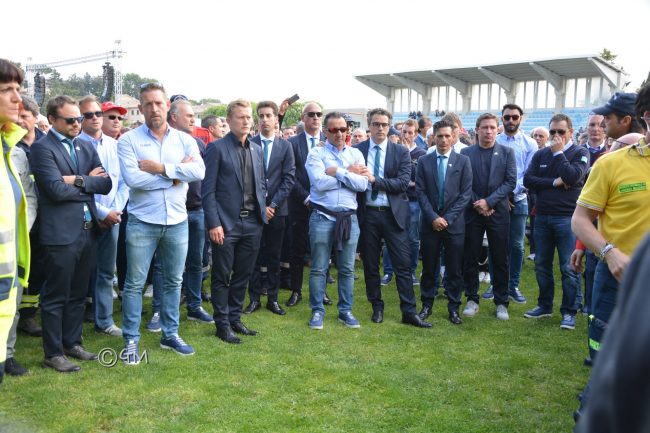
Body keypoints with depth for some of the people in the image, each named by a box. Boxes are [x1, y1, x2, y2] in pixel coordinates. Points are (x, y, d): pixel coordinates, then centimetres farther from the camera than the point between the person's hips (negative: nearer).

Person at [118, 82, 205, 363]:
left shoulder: (185, 140, 5)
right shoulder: (129, 140, -4)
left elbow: (199, 171, -12)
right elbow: (132, 179, -19)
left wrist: (161, 168, -17)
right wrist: (176, 175, -12)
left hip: (177, 222, 3)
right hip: (142, 222, -3)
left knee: (173, 281, 13)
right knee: (134, 284, 3)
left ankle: (170, 335, 28)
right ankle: (131, 341, 17)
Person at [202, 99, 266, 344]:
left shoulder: (257, 150, 12)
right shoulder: (217, 148, -5)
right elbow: (208, 189, -9)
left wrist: (261, 209, 4)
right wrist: (214, 223, -14)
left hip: (252, 223, 6)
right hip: (226, 223, -5)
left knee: (243, 275, 13)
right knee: (222, 277, 5)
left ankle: (235, 319, 27)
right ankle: (222, 325, 16)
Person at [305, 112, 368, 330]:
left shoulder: (355, 154, 8)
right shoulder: (316, 153, -1)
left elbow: (362, 184, -6)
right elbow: (319, 183, -16)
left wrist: (337, 172, -12)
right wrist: (349, 173, -9)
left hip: (349, 218, 3)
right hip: (322, 217, -3)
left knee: (347, 269, 10)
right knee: (318, 269, 4)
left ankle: (345, 310, 22)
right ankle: (317, 311, 16)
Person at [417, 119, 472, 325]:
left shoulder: (463, 161, 1)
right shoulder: (424, 161, 5)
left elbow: (466, 194, -3)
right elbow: (420, 192, 0)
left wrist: (447, 218, -10)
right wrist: (433, 217, -11)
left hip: (454, 223, -1)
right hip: (430, 222, 1)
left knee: (455, 269, 5)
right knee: (429, 267, 8)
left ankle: (454, 307, 16)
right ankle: (427, 304, 21)